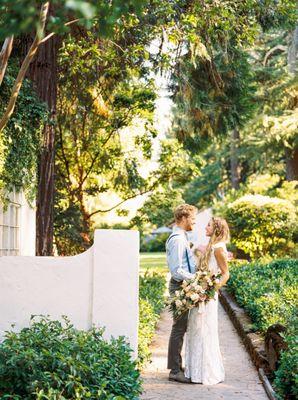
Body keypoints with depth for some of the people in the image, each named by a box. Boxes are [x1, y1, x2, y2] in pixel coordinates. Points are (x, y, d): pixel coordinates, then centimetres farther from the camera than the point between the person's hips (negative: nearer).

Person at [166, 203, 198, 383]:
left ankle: (177, 367, 24)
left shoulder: (182, 238, 15)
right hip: (180, 286, -10)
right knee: (179, 328, -6)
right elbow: (177, 271, -22)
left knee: (181, 328, 15)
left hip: (184, 287, 10)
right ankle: (175, 371, 0)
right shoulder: (177, 239, -17)